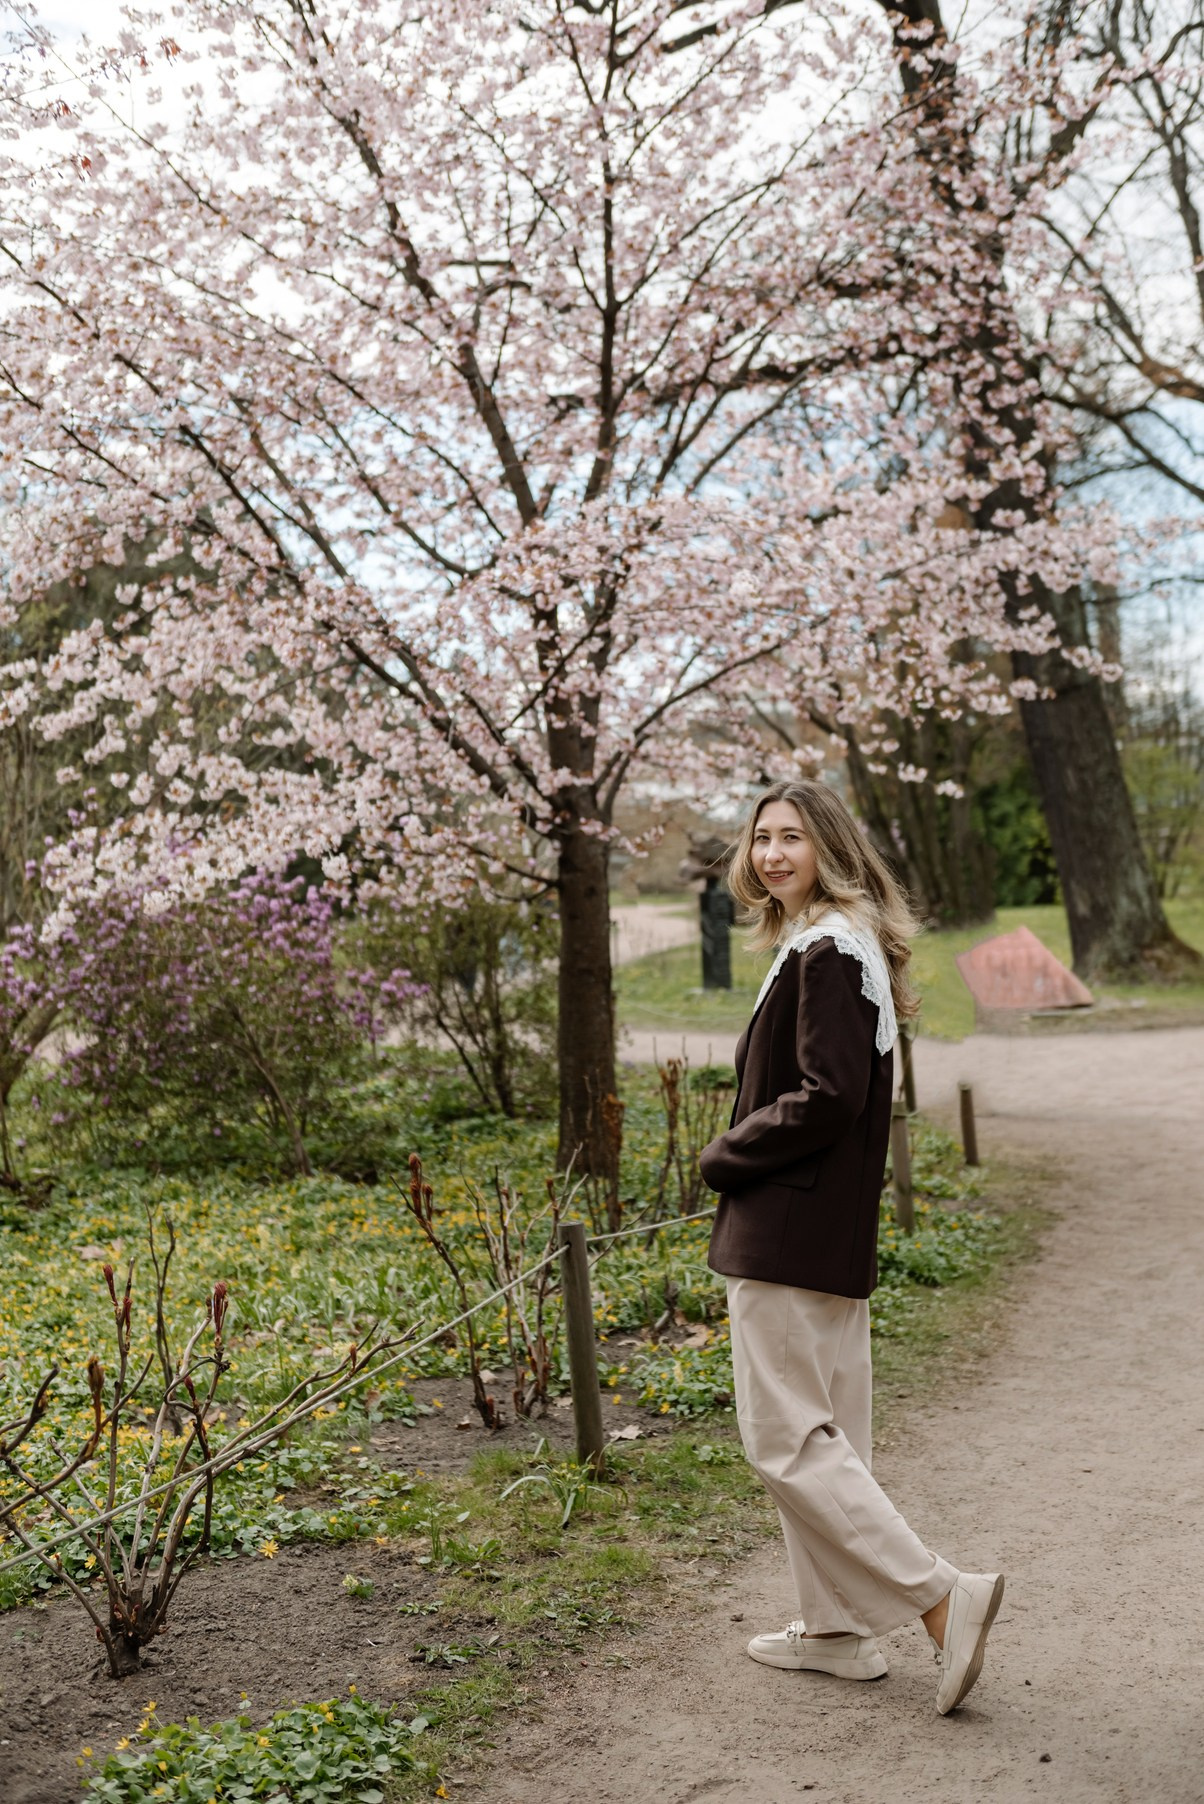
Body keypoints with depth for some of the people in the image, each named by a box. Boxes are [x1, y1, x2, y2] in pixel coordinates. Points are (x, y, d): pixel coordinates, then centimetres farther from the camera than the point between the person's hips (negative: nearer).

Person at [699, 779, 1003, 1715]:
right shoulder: (836, 945, 15)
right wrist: (744, 1153, 9)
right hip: (834, 1235, 10)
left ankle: (942, 1596, -5)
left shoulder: (824, 952, -16)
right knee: (826, 1435, 15)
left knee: (785, 1439, -5)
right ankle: (838, 1627, 24)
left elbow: (828, 1098, -22)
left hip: (786, 1235, -10)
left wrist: (726, 1155, -10)